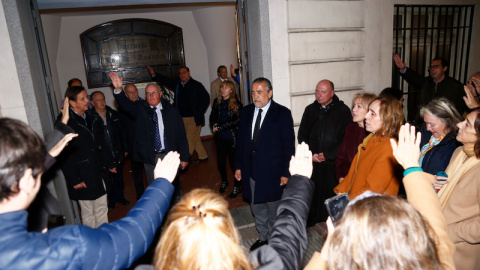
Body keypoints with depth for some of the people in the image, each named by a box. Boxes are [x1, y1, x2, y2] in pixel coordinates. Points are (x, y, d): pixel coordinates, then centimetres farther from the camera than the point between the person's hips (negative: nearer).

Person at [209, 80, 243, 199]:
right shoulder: (217, 102, 3)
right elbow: (212, 116, 14)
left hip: (232, 138, -5)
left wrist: (220, 127, -17)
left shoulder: (236, 104, -12)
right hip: (220, 137, 5)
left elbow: (236, 121, -15)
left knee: (234, 162, 3)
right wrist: (214, 125, -7)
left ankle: (237, 186, 22)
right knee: (220, 162, 15)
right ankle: (224, 182, 40)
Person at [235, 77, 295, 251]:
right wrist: (238, 166, 7)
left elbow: (289, 145, -9)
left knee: (274, 210, 12)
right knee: (257, 208, 20)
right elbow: (240, 141, 10)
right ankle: (263, 237, 41)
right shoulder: (246, 112, 6)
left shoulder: (282, 114, -9)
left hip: (272, 172, -5)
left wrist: (285, 172, -12)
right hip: (251, 171, 5)